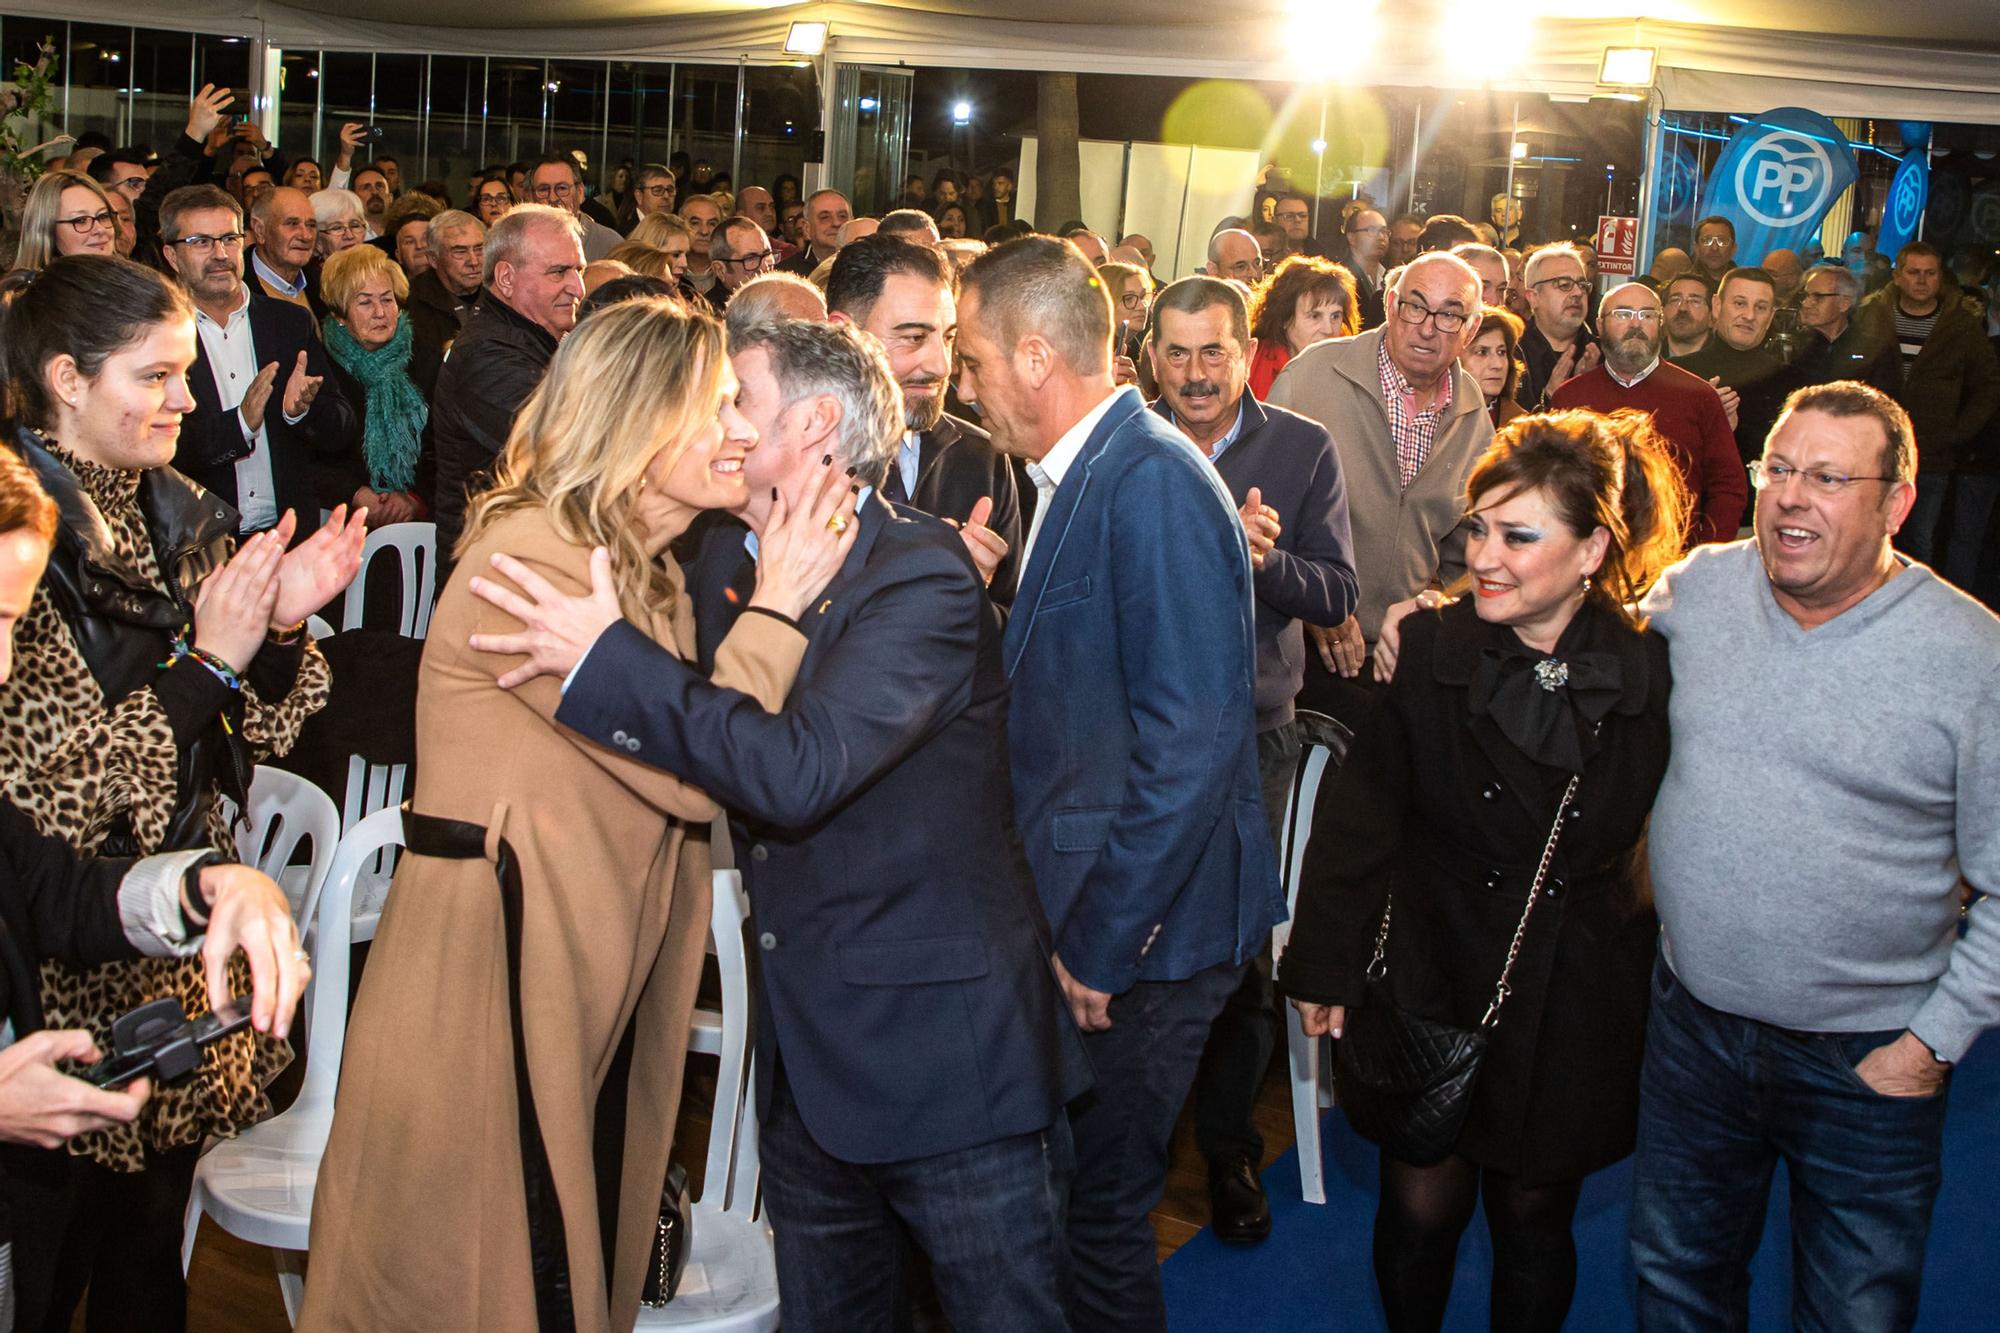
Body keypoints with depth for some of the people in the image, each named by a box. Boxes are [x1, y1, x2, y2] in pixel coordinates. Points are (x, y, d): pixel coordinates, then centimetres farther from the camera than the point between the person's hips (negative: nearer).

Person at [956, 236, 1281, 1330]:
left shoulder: (1154, 485, -19)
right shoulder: (1075, 477, 11)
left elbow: (1192, 740, -24)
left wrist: (1100, 943, -19)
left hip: (1140, 932, -9)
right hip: (1079, 912, 9)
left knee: (1096, 1207, 4)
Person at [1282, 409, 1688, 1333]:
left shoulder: (1649, 674, -11)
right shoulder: (1426, 651, -10)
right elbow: (1356, 818, -4)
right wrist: (1322, 969, -1)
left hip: (1572, 1007, 0)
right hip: (1433, 978, 0)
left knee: (1533, 1219, 15)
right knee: (1420, 1212, 9)